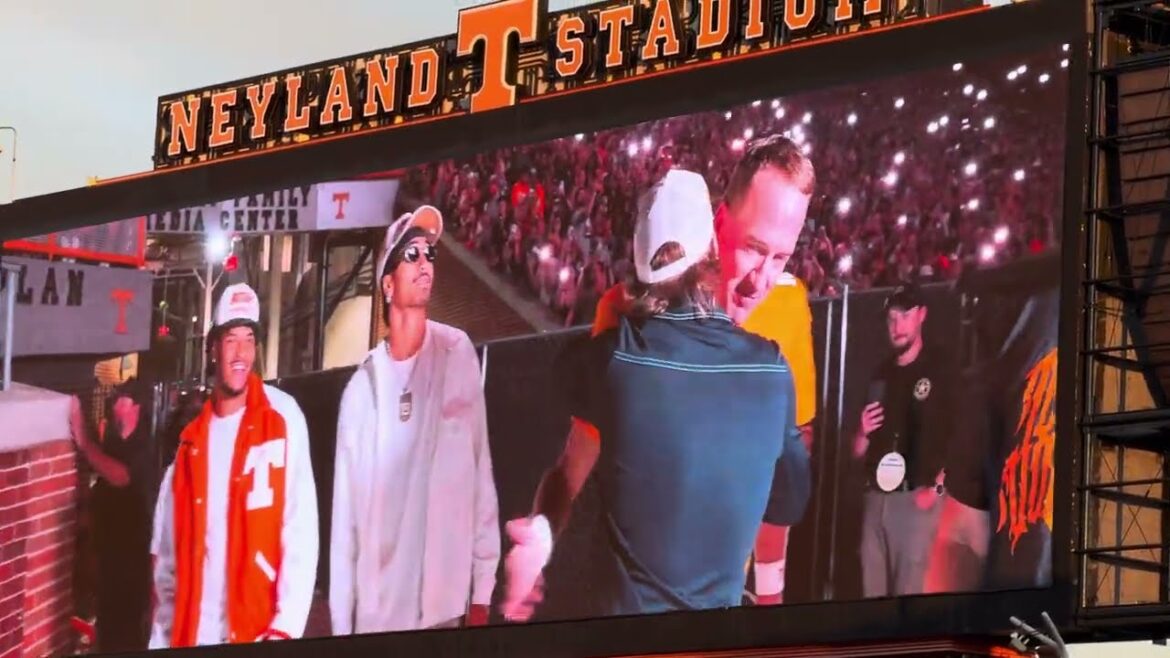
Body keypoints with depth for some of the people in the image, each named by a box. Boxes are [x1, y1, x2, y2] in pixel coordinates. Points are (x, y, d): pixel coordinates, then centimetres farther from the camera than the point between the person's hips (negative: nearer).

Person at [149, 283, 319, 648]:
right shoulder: (191, 439, 9)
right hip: (193, 636, 4)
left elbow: (301, 532, -7)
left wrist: (285, 627, -14)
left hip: (256, 633, -4)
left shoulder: (284, 420, -3)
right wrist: (163, 637, 6)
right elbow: (167, 552, 13)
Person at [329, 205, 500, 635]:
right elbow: (345, 519, 4)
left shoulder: (458, 355, 1)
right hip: (375, 617, 0)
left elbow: (480, 477, 2)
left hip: (445, 607, 0)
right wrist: (341, 625, 1)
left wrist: (482, 590, -1)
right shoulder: (362, 388, 1)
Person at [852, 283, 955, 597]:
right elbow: (859, 452, 21)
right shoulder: (881, 375, 18)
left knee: (908, 587, -11)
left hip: (916, 497, -6)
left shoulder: (940, 370, 1)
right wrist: (862, 433, -1)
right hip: (876, 497, 6)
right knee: (871, 588, 5)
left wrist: (935, 486, -15)